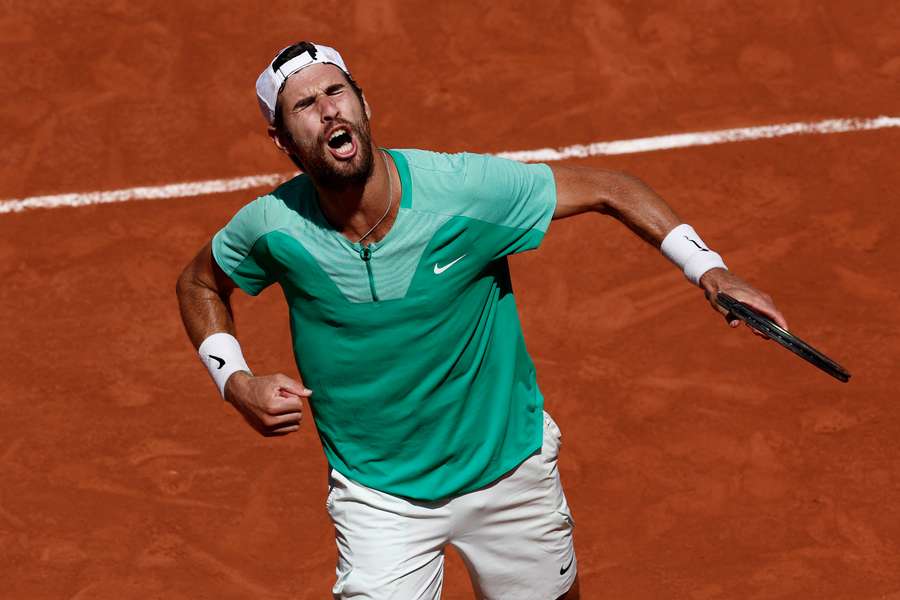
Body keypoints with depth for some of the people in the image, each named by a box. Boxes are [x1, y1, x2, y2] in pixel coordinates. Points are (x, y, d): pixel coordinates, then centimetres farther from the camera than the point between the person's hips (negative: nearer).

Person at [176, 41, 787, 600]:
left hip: (511, 468, 1)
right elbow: (199, 283, 6)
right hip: (377, 499, 0)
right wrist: (236, 382, -9)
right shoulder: (272, 228, -17)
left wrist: (710, 269, -21)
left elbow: (608, 189, -11)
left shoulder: (467, 187, -23)